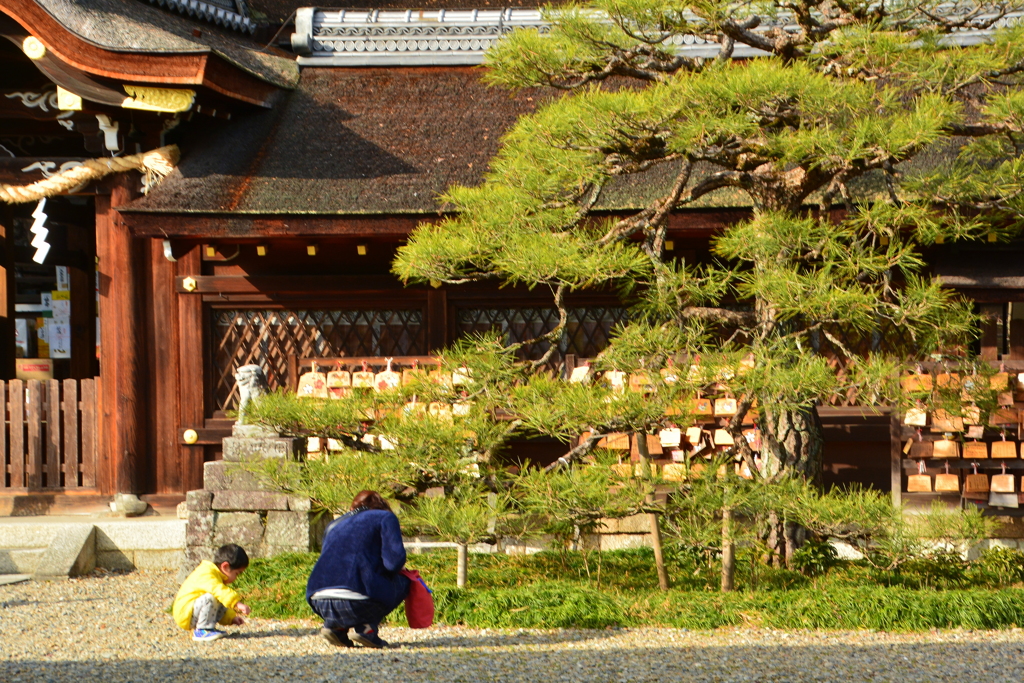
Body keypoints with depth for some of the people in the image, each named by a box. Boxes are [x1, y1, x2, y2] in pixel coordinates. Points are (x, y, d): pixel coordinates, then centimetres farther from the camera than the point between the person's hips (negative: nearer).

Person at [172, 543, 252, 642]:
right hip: (184, 614, -10)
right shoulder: (206, 575, -18)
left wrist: (232, 618, 17)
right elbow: (220, 591, -34)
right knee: (210, 598, -30)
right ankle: (201, 631, -21)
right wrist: (237, 603, -42)